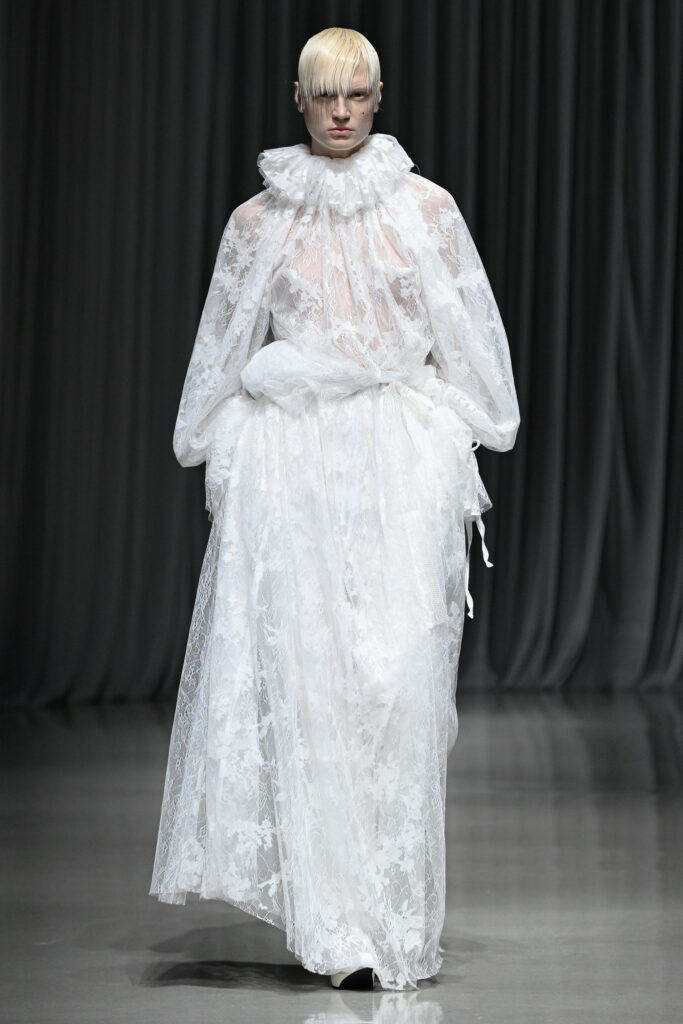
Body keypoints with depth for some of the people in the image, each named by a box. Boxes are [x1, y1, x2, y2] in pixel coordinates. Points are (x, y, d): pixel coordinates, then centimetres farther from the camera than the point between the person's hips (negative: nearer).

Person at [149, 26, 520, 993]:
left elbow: (468, 338, 8)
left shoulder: (425, 207, 6)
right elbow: (225, 353, 14)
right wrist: (225, 469, 11)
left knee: (396, 674, -6)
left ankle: (392, 917, 6)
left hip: (401, 451, 0)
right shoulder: (259, 221, 8)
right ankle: (339, 922, 1)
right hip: (291, 458, 1)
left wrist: (461, 459, 5)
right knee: (301, 675, -6)